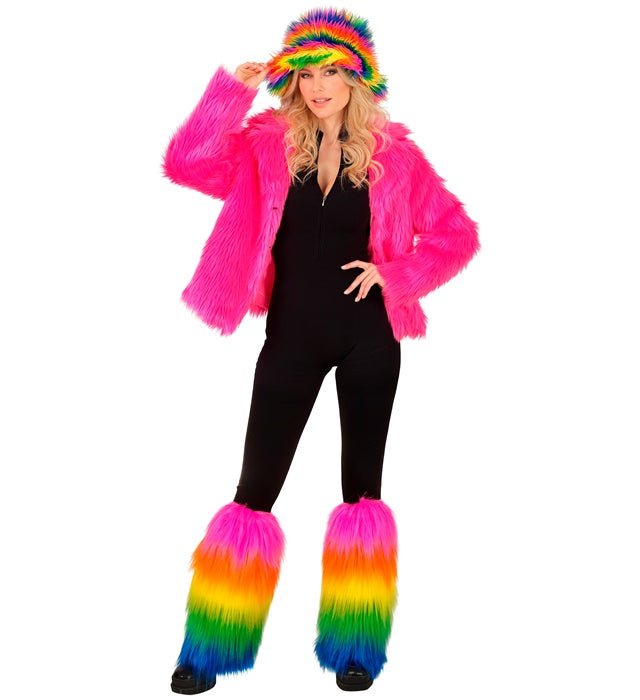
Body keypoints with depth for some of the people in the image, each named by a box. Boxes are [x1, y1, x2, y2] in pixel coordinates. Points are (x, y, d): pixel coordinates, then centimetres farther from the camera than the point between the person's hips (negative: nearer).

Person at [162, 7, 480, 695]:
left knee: (362, 484, 7)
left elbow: (457, 233, 3)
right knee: (256, 487, 2)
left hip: (367, 335, 0)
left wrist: (395, 273, -10)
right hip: (292, 334, 0)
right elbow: (186, 165, -12)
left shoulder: (392, 153, 0)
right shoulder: (267, 144, 2)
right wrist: (233, 89, -17)